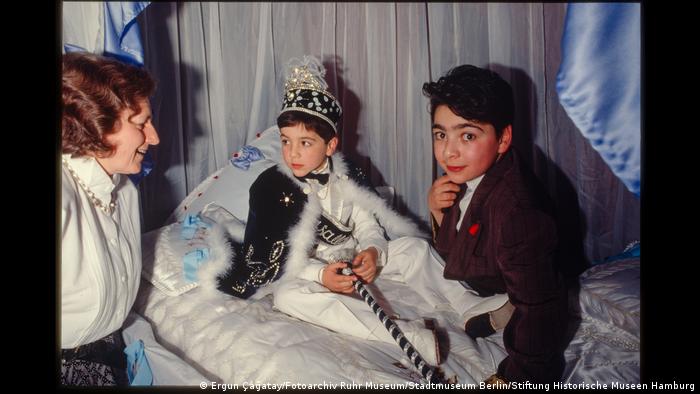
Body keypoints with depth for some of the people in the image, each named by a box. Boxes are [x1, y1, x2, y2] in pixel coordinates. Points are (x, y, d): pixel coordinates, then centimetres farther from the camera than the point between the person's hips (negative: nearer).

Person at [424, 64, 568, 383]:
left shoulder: (516, 213, -39)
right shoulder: (468, 173, -13)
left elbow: (536, 310, -32)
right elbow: (450, 251, 1)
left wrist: (511, 378, -22)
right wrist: (436, 209, -18)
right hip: (479, 292, 8)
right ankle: (496, 318, 6)